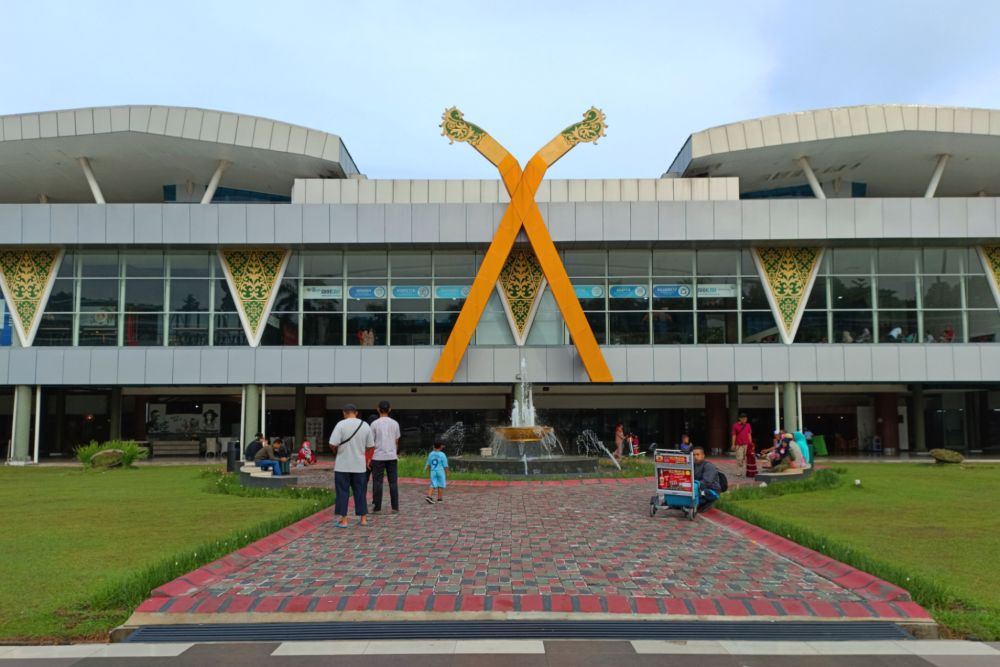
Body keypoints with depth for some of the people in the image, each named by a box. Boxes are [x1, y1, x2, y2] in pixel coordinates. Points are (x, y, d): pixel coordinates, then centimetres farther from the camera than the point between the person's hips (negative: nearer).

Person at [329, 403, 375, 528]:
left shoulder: (341, 425, -11)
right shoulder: (365, 426, 2)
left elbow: (333, 444, -16)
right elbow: (370, 446, 6)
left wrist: (336, 451, 5)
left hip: (343, 465, -4)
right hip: (359, 465, 4)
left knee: (342, 492, 4)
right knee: (360, 492, 13)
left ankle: (343, 520, 4)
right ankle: (363, 518, 17)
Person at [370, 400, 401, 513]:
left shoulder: (374, 424, -5)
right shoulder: (395, 423, 3)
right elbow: (396, 441, 9)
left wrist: (369, 457, 7)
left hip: (378, 457, -2)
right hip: (392, 457, 2)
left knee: (378, 482, 3)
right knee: (393, 482, 6)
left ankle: (377, 507, 4)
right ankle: (395, 507, 6)